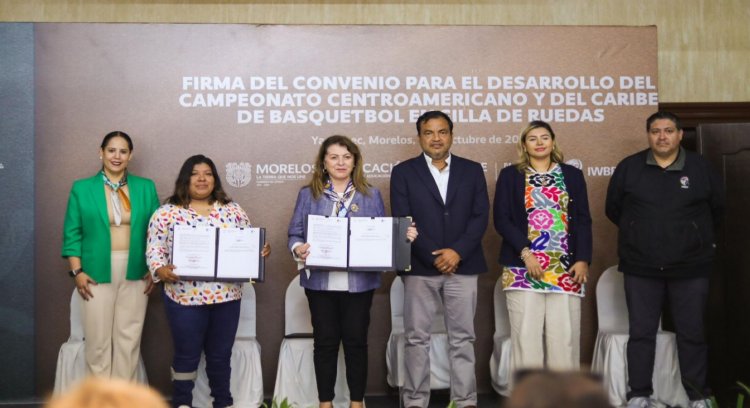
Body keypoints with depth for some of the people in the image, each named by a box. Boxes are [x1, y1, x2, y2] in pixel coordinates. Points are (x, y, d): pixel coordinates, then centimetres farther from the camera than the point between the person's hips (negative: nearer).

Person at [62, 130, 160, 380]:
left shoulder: (146, 188, 7)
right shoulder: (82, 188, 3)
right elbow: (72, 233, 2)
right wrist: (77, 271, -7)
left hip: (136, 273, 2)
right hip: (97, 273, -1)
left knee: (129, 338, 6)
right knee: (98, 339, 3)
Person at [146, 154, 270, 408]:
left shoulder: (232, 210, 9)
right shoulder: (168, 213, 0)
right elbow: (155, 248, -1)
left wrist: (261, 251, -8)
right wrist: (160, 269, -19)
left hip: (226, 296, 3)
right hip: (185, 296, -3)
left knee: (221, 355, 13)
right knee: (187, 355, 6)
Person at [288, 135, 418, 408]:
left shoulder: (371, 195, 10)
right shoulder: (308, 194, 8)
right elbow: (295, 233, 5)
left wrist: (403, 236, -11)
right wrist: (299, 249, -17)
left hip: (359, 281, 1)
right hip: (321, 281, 0)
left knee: (356, 340, 5)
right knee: (325, 341, 5)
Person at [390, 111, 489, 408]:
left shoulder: (472, 170, 10)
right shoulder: (403, 172, 5)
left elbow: (480, 216, 2)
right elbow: (402, 221, -3)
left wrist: (457, 251, -12)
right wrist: (433, 256, -12)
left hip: (462, 265, 1)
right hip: (420, 267, -1)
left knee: (462, 338, 5)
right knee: (417, 338, 2)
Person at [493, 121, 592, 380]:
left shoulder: (572, 175, 14)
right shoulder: (510, 176, 9)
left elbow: (583, 221, 10)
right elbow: (501, 219, 1)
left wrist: (583, 259, -2)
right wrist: (525, 253, -10)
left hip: (566, 270, 2)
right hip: (524, 268, -1)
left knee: (564, 335, -3)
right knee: (526, 334, -4)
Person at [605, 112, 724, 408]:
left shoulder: (700, 167, 1)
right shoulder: (628, 168, 0)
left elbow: (716, 208, 12)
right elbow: (613, 209, 10)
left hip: (691, 268, 0)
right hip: (641, 268, 0)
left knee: (692, 333, 7)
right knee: (641, 333, 5)